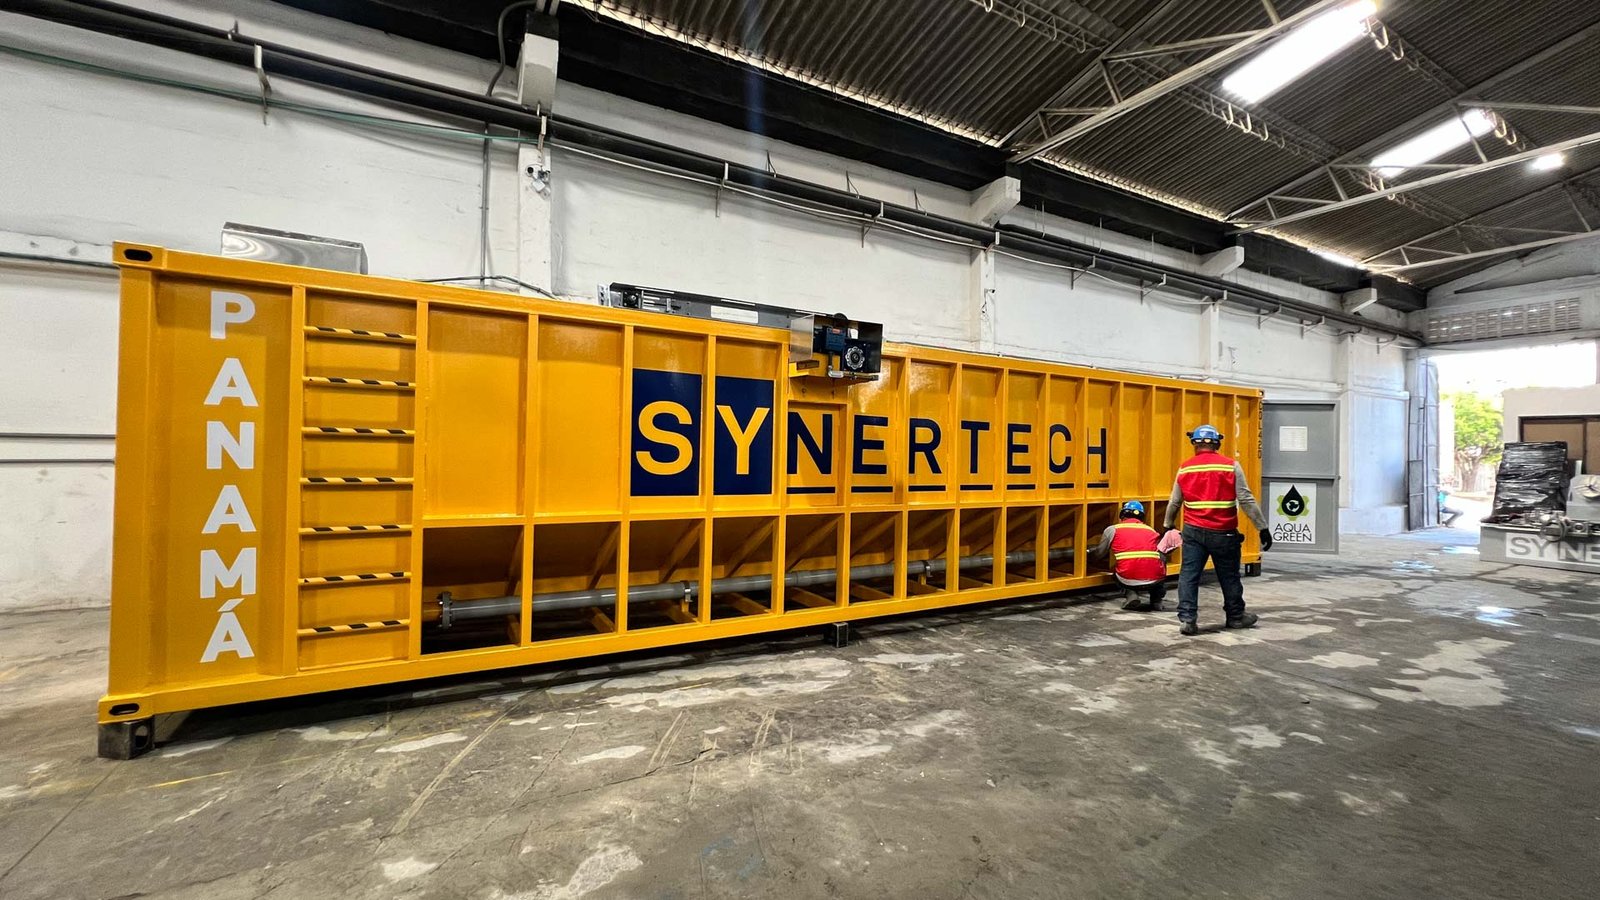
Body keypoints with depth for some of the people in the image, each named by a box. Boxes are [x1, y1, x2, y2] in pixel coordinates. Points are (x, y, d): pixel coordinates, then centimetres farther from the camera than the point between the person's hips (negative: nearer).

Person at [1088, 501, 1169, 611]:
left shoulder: (1112, 529, 10)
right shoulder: (1152, 531, 18)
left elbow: (1099, 553, 16)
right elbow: (1161, 558, 26)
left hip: (1128, 581, -2)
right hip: (1155, 581, 2)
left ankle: (1132, 595, 8)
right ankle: (1156, 601, 23)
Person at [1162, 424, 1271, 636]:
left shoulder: (1184, 469, 3)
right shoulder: (1231, 466, -5)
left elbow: (1174, 503, 11)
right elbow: (1246, 500, -7)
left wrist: (1168, 526, 25)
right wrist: (1263, 528, 0)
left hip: (1193, 531, 1)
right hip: (1223, 533, -1)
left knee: (1189, 574, 4)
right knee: (1229, 576, 15)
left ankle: (1186, 618, -2)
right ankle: (1236, 616, 32)